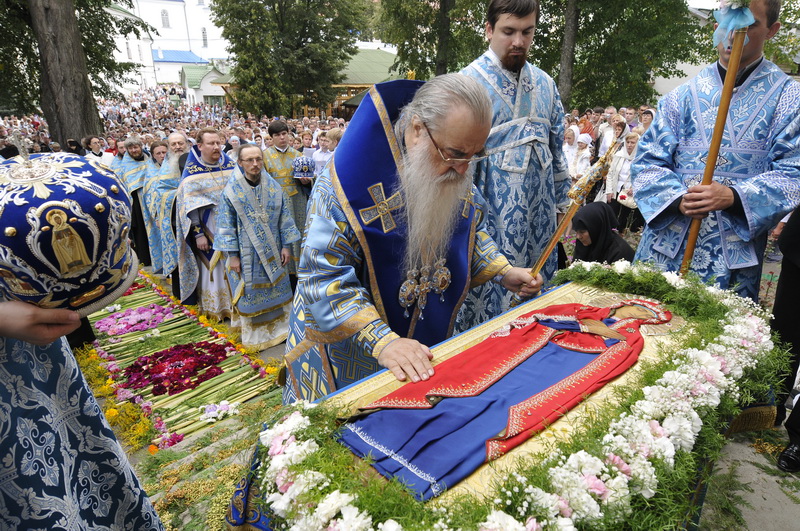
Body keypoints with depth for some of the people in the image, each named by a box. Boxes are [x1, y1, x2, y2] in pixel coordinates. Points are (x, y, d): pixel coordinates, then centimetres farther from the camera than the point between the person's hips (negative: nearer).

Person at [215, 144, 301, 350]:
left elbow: (284, 218, 3)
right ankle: (255, 335, 25)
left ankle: (279, 327, 31)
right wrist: (232, 255, -9)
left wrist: (286, 246, 0)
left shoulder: (274, 187, -1)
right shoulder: (231, 191, -9)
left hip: (273, 252, 3)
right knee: (251, 295, 8)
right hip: (247, 255, -3)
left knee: (277, 290, 13)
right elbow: (226, 226, -6)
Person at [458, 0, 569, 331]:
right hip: (493, 219, -6)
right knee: (490, 300, 2)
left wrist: (562, 201, 15)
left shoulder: (544, 83, 12)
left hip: (539, 216, 6)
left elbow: (556, 148, 18)